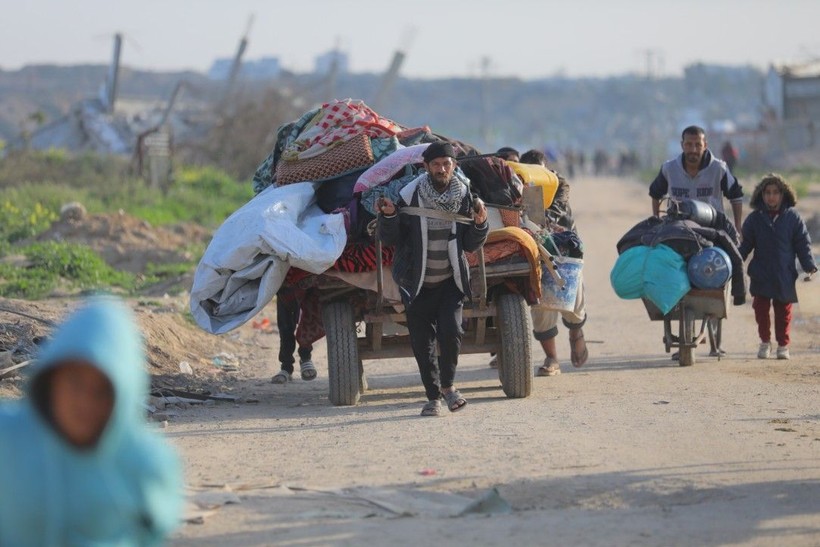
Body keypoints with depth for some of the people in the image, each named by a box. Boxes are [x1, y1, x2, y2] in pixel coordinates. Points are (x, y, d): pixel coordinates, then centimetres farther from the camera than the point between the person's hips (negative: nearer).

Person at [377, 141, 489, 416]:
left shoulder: (464, 197, -2)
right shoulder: (410, 195, -10)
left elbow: (470, 245, 3)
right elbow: (389, 239, -5)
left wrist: (479, 224, -15)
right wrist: (388, 216, -23)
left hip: (450, 281, 1)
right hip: (416, 282, -1)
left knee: (451, 332, -16)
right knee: (422, 342, 2)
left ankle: (448, 385, 7)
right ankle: (433, 396, 17)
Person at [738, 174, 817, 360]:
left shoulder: (792, 217, -1)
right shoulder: (755, 218, 2)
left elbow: (803, 244, 1)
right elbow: (745, 245, 7)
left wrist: (809, 267, -7)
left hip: (785, 275, -1)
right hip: (761, 275, 1)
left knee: (783, 310, 6)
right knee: (761, 309, 3)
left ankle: (783, 345, 17)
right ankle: (765, 342, 19)